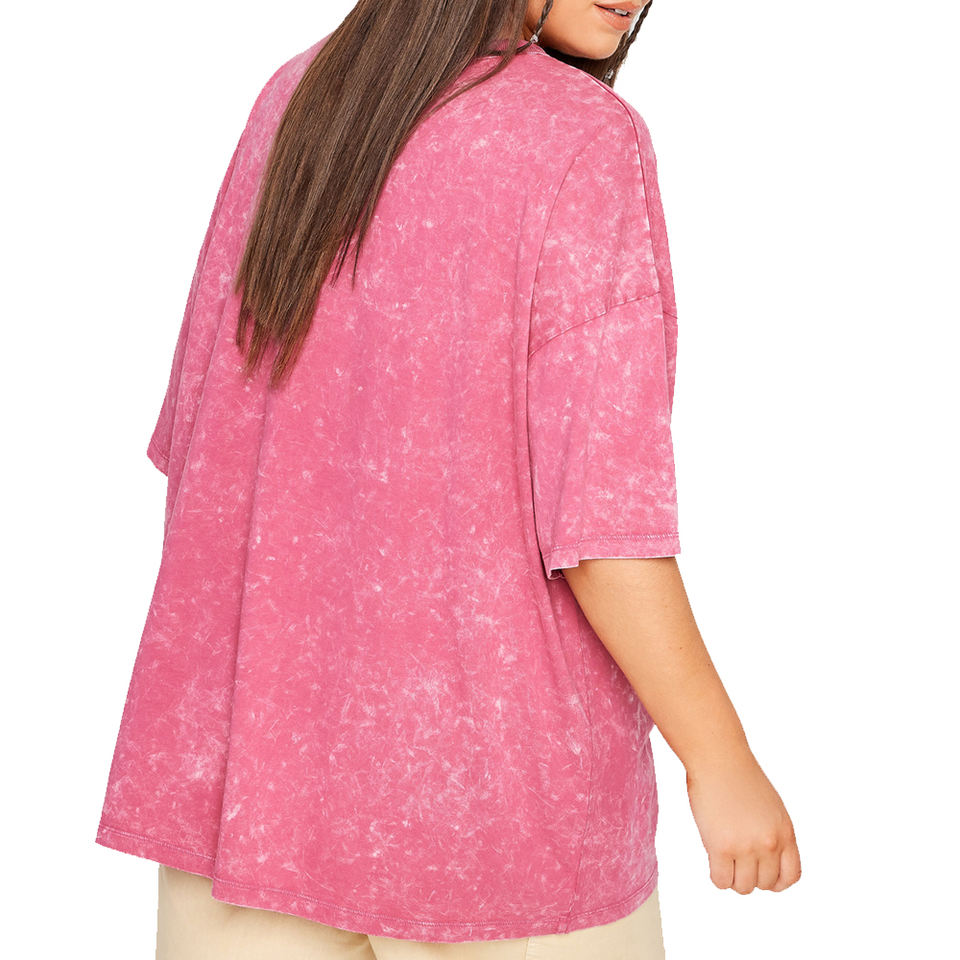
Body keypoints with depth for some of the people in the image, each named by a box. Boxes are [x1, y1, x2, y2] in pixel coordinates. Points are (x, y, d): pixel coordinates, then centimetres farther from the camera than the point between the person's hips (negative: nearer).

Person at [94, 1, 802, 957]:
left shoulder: (297, 102, 4)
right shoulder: (587, 148, -16)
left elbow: (204, 438, 8)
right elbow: (599, 515, -20)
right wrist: (723, 763, -9)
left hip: (256, 758, 6)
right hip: (485, 786, -5)